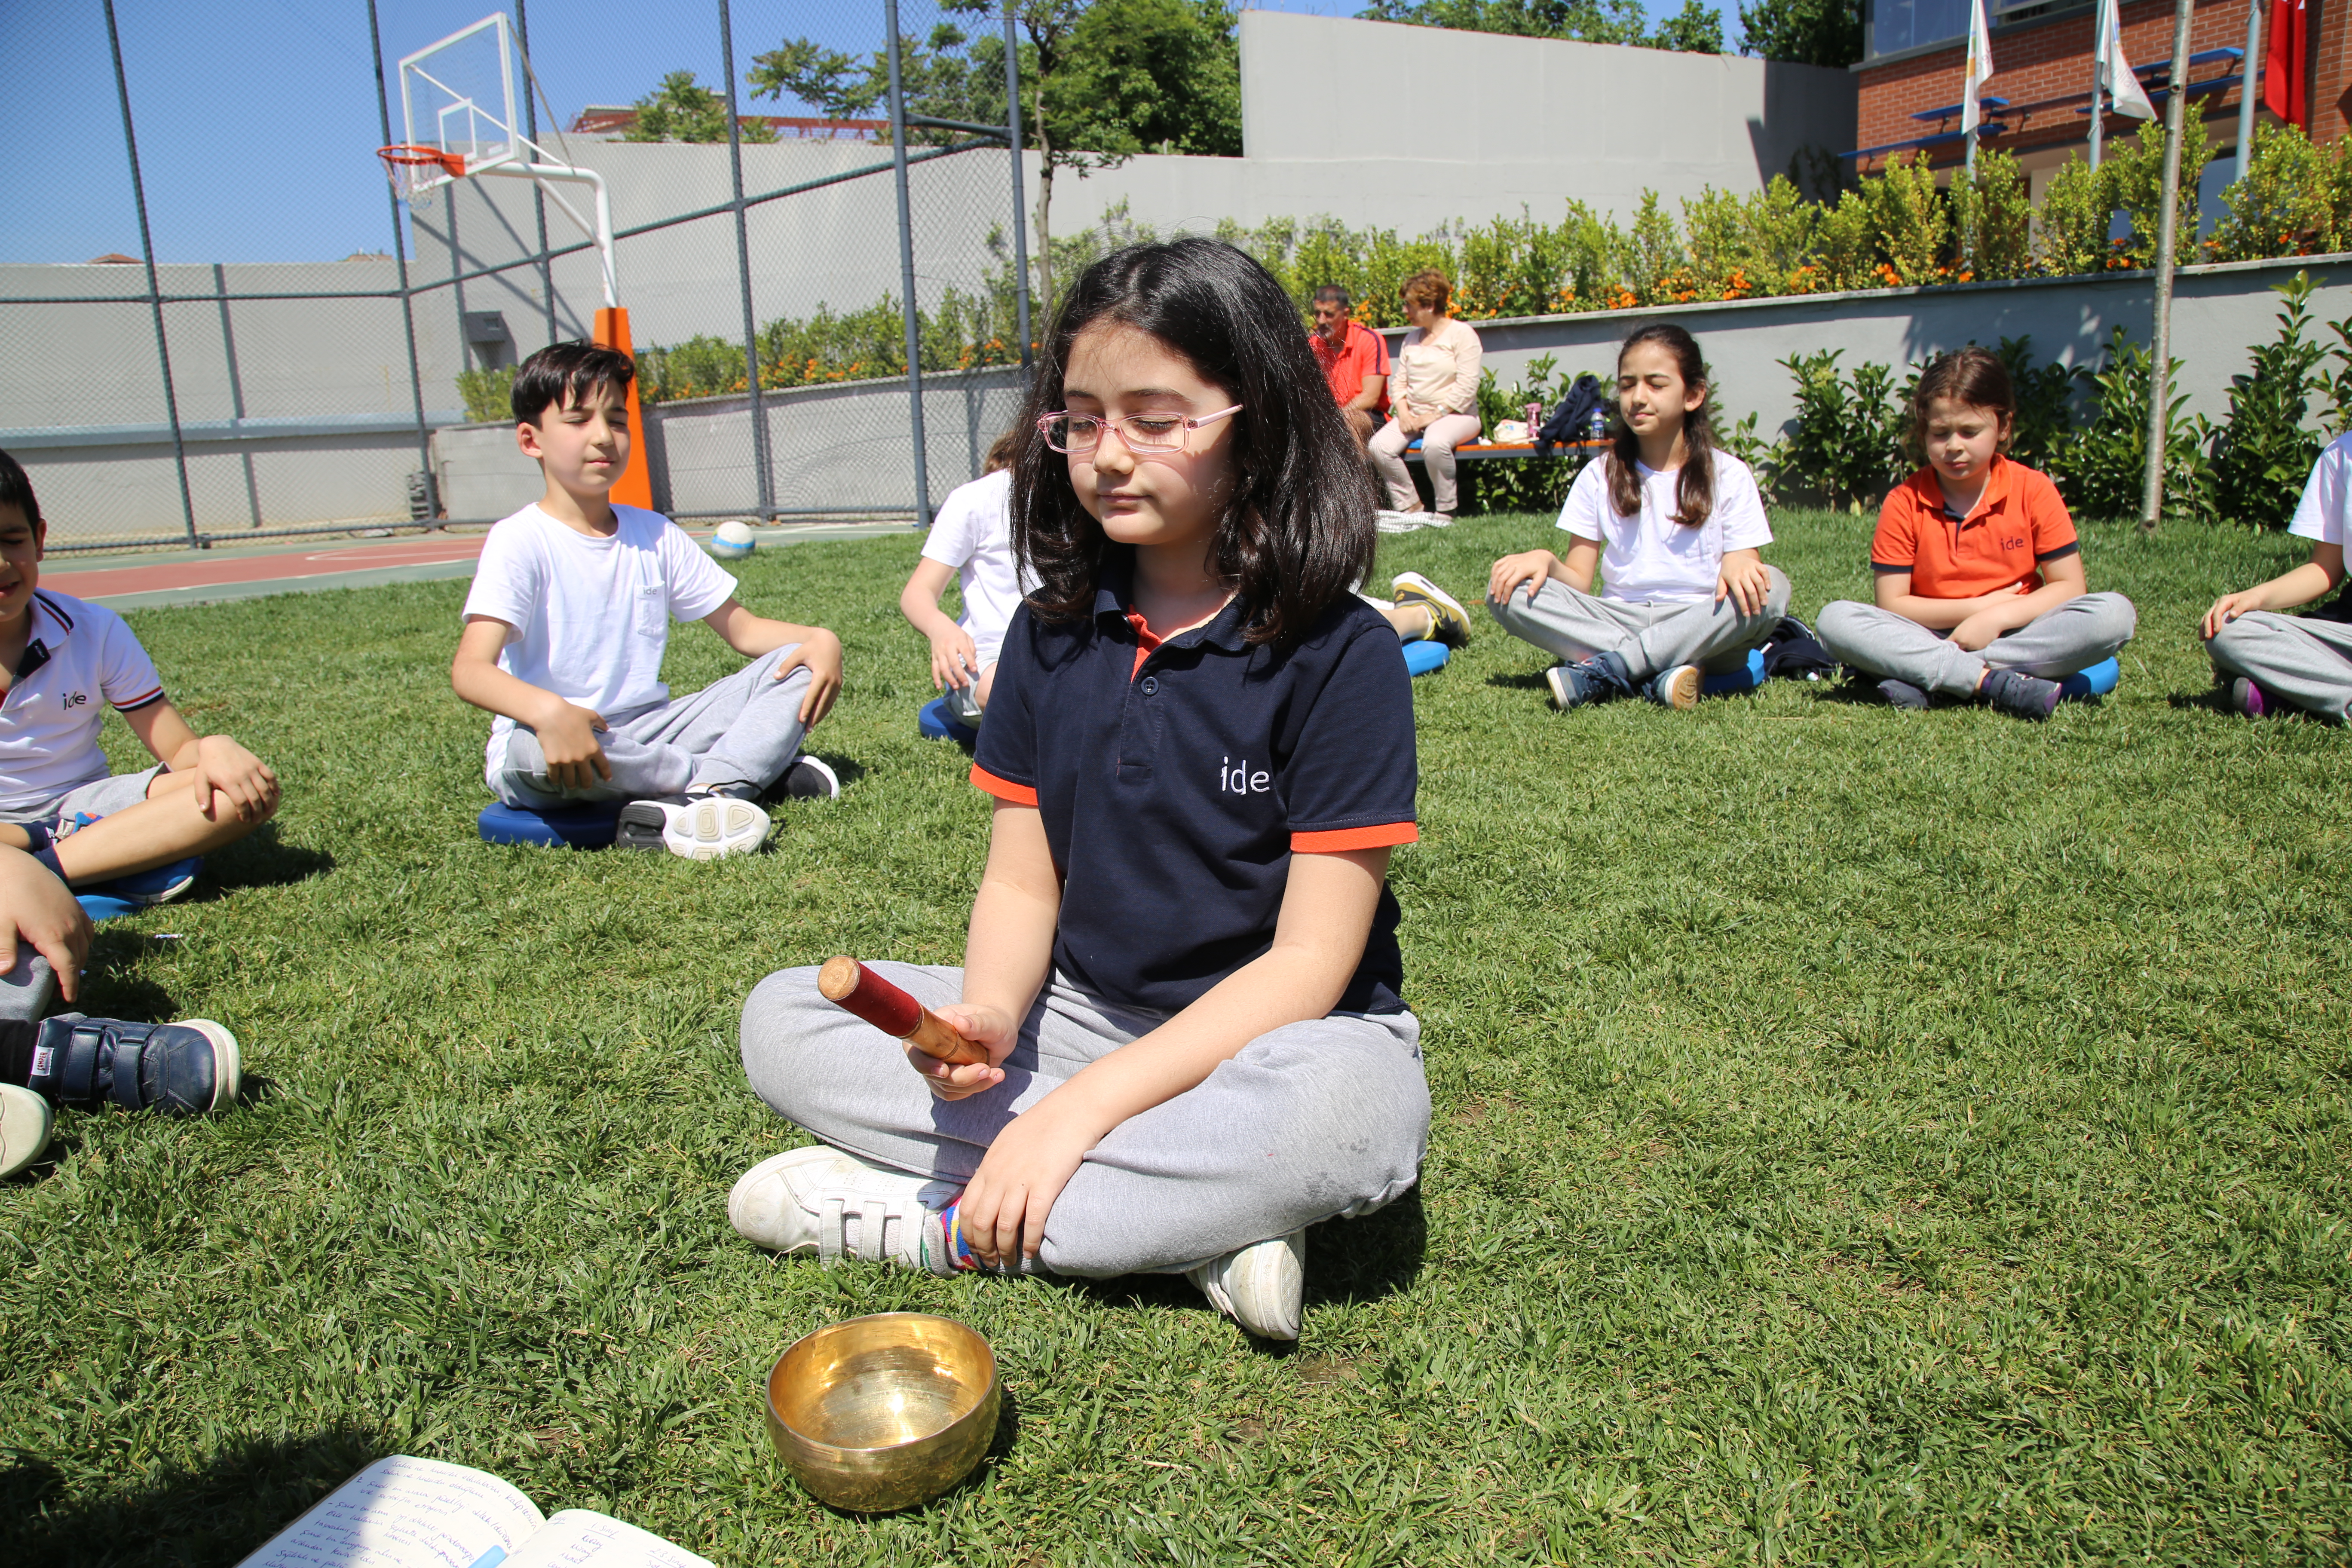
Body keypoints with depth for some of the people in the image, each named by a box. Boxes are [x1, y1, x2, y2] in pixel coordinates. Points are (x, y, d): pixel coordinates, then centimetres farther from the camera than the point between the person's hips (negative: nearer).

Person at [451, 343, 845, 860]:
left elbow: (741, 627, 12)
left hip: (648, 731, 5)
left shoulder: (654, 535, 8)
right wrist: (548, 710, -43)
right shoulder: (520, 541, -9)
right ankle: (756, 765, -25)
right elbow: (470, 669, -22)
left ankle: (705, 793, -31)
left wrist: (819, 639, -10)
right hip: (567, 748, -5)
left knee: (795, 664, -6)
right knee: (534, 747, -41)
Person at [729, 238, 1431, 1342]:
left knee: (1355, 1111, -40)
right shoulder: (1052, 634, 1)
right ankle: (1193, 1224, -19)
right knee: (782, 1020, -8)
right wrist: (988, 1016, -21)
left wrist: (1081, 1105, -24)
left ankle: (937, 1221, -20)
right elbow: (1022, 882, 3)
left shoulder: (1338, 655, -16)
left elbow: (1310, 960, -19)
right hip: (1084, 1011, 6)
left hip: (1266, 1037, -5)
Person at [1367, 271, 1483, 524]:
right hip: (1414, 415, 6)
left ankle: (1445, 511, -20)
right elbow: (1399, 381, 13)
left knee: (1435, 443, -39)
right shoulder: (1412, 338, 16)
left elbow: (1467, 386, -13)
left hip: (1456, 415, -6)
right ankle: (1409, 507, -9)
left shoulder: (1461, 334, -4)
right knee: (1379, 446, -22)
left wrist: (1436, 415, -18)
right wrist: (1403, 413, -6)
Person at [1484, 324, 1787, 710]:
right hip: (1619, 621, 1)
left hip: (1699, 628, -1)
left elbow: (1746, 565, -4)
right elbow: (1579, 580, 5)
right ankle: (1660, 672, -33)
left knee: (1771, 588, -32)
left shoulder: (1728, 475, 4)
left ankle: (1600, 674, -32)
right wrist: (1545, 560, -17)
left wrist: (1737, 565, -28)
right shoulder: (1601, 476, 9)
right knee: (1506, 592, -20)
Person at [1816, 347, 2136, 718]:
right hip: (1931, 638, -1)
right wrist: (1977, 607, -12)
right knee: (1836, 620, -26)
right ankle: (1993, 682, -34)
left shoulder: (2033, 491, 0)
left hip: (2014, 635, 1)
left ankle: (1924, 677, -31)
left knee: (2115, 614, -26)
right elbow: (1891, 606, -5)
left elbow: (2069, 587, -3)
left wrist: (1998, 617, -18)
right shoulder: (1904, 503, -2)